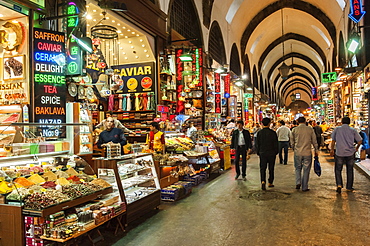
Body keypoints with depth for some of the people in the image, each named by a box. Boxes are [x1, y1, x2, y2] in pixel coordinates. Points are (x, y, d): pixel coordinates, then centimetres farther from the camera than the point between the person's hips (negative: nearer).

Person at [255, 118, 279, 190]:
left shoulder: (259, 133, -3)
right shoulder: (273, 132, -7)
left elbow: (257, 144, 2)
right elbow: (276, 144, -2)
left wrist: (258, 152, 13)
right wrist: (276, 152, 10)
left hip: (262, 153, 0)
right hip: (271, 153, 0)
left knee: (262, 168, 3)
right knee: (271, 169, 13)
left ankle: (263, 181, -17)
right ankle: (270, 183, 21)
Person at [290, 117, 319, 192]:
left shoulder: (294, 130, 0)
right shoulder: (310, 129, 0)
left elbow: (292, 142, 6)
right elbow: (314, 141, 5)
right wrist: (316, 150, 15)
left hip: (297, 153, 1)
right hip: (307, 153, 0)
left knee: (298, 168, 17)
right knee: (306, 170, 7)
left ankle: (298, 182, 0)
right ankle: (304, 187, 11)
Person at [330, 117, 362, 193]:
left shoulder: (337, 129, 2)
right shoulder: (353, 130, 3)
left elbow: (333, 140, 5)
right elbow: (360, 141, 0)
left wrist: (332, 150, 17)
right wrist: (356, 148, 18)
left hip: (339, 153, -1)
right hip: (350, 153, 1)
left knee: (338, 170, 10)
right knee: (350, 170, 14)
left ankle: (339, 184, -8)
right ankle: (349, 187, 21)